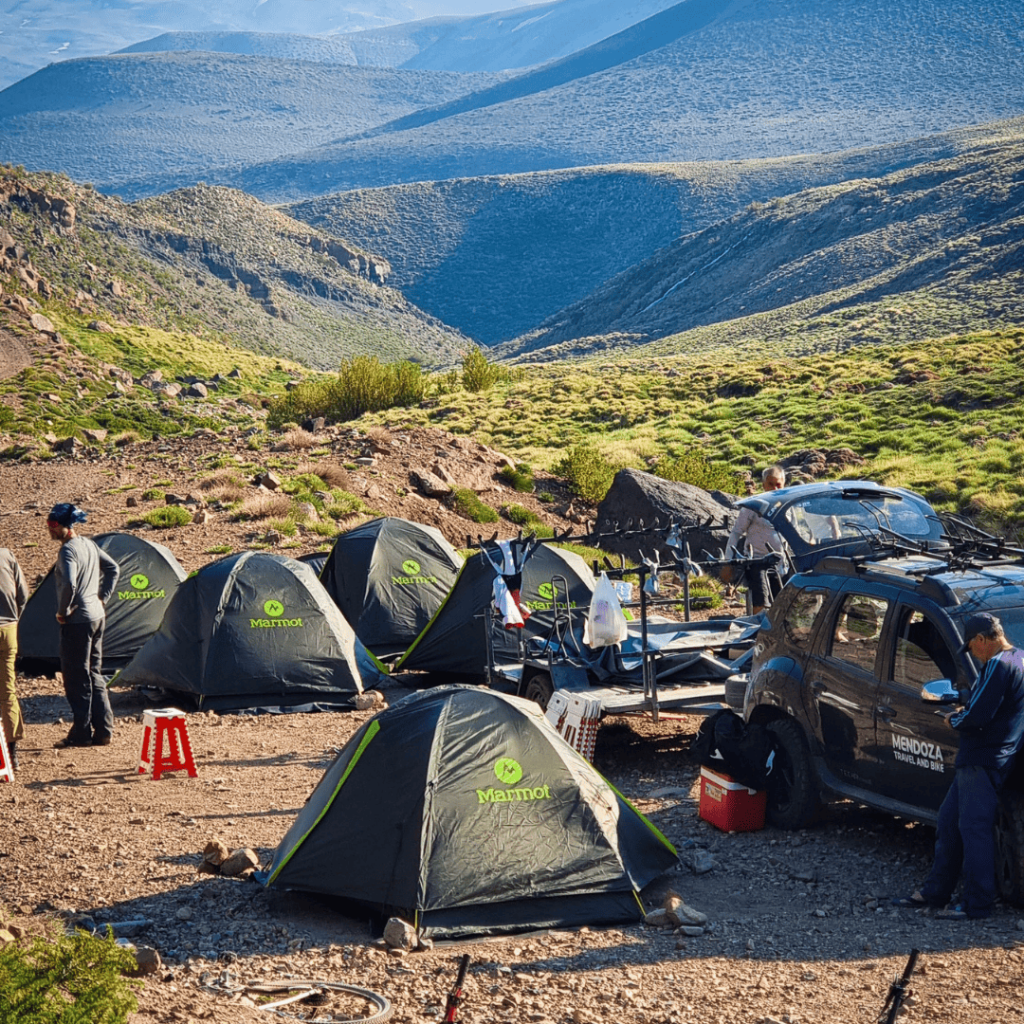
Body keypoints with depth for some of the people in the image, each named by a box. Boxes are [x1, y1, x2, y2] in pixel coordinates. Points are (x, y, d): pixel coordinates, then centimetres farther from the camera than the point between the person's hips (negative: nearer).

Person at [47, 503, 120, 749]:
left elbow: (69, 584, -31)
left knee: (77, 678, -1)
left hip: (78, 620, -9)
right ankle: (103, 731, 17)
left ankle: (81, 733, 2)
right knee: (94, 675, 15)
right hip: (97, 616, 9)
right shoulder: (89, 545, 11)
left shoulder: (68, 550, -16)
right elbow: (113, 568, 22)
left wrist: (63, 611, -17)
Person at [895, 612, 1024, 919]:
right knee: (949, 821, 15)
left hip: (984, 761, -11)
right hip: (976, 759, 11)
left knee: (973, 828, -6)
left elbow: (977, 716, -22)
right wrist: (967, 693, 21)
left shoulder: (999, 664, -18)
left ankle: (976, 903, -1)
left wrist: (955, 720, -4)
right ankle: (935, 891, 23)